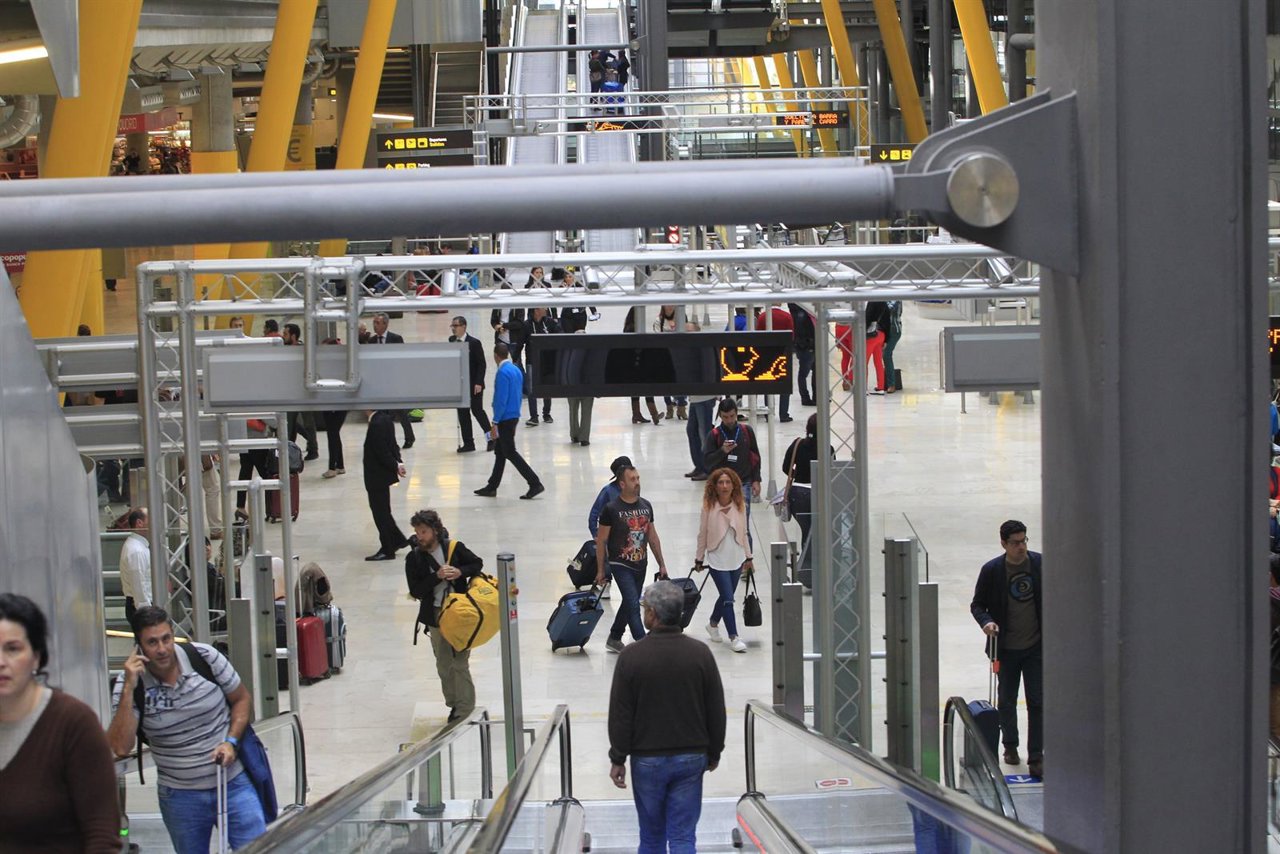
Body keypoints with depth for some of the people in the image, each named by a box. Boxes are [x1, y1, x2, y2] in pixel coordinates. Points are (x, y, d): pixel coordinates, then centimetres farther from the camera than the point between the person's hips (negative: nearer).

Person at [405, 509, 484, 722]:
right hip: (435, 617, 2)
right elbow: (416, 590, -10)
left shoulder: (454, 548, -5)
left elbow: (477, 564, 7)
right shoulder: (414, 558, -4)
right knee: (443, 664, 11)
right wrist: (437, 576, -22)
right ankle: (453, 704, 25)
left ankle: (465, 709, 5)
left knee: (460, 662, -2)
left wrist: (460, 572, -12)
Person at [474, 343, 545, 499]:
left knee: (510, 453, -5)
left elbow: (501, 400, -22)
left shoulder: (503, 373, -18)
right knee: (499, 452, 15)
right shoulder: (516, 370, 9)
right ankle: (492, 487, 22)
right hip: (514, 416, 9)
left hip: (505, 419, -9)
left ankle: (535, 484, -9)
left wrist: (495, 423, -19)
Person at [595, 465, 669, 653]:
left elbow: (652, 537, 13)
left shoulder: (646, 506, 5)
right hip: (621, 565, -6)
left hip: (640, 565, 6)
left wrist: (662, 565, 12)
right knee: (633, 605, -13)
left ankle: (614, 640, 34)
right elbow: (601, 541, -6)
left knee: (629, 604, 17)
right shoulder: (611, 509, -11)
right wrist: (600, 570, -6)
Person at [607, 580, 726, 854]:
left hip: (647, 760, -1)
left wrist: (618, 759, 2)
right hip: (691, 758, 1)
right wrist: (714, 752, 14)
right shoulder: (700, 653, -4)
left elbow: (620, 715, -7)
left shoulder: (631, 656, -11)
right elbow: (717, 710, 1)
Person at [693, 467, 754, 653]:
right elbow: (702, 535, -2)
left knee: (725, 596, 16)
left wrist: (748, 557, 11)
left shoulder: (740, 506, -2)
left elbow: (743, 533, 8)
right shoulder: (709, 507, -11)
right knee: (728, 599, -8)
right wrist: (699, 559, 3)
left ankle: (713, 624, 40)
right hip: (717, 559, -4)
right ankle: (734, 638, -1)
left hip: (736, 559, 4)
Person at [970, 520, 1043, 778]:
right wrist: (986, 622, -19)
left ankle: (1036, 757, 0)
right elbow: (977, 604, 1)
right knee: (1007, 701, 13)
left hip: (1035, 647, 0)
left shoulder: (1040, 564, -5)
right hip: (1006, 649, 0)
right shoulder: (991, 570, -8)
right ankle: (1010, 746, 33)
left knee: (1037, 702, -4)